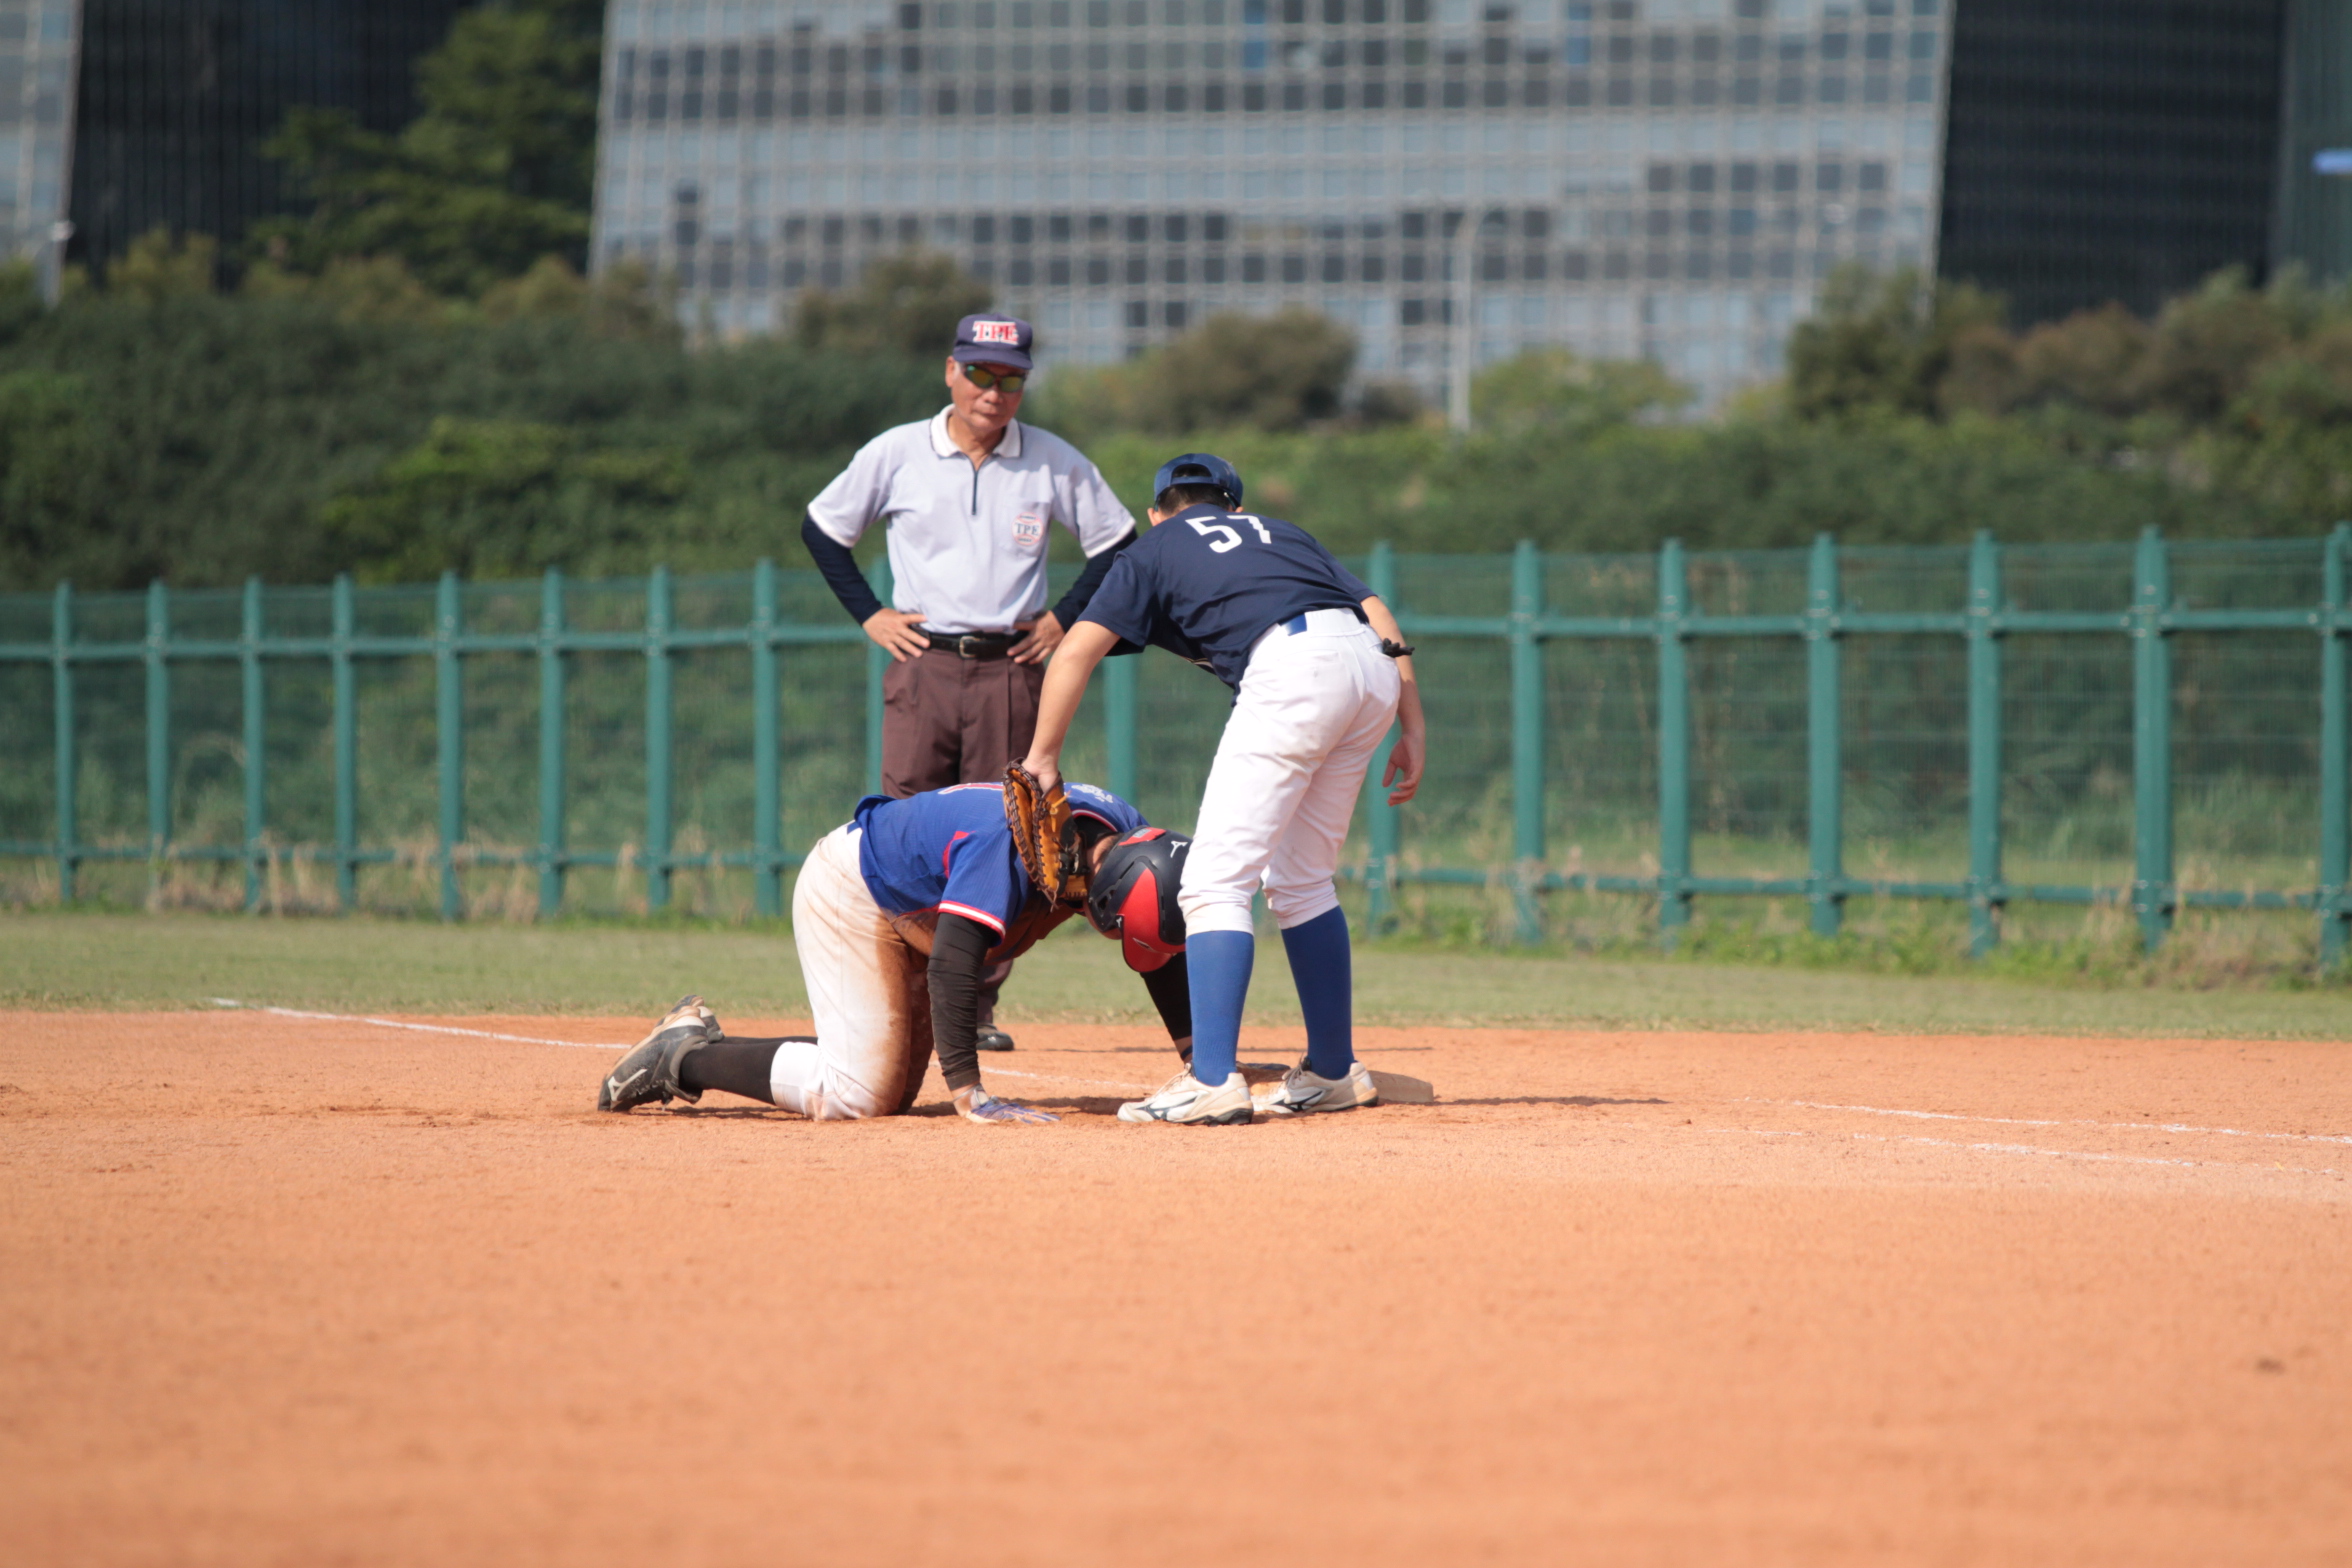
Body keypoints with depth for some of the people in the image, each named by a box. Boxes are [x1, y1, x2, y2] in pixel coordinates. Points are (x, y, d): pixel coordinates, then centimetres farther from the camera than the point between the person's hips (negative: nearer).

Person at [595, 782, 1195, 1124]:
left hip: (912, 918, 9)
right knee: (858, 1095, -18)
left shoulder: (1127, 838, -15)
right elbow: (952, 965, -45)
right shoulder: (1010, 844, -40)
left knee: (894, 1093, 10)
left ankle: (699, 1045, 18)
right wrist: (968, 1094, -48)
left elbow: (1164, 952, -2)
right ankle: (685, 1056, -2)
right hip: (848, 893, -9)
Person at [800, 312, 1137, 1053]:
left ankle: (978, 1005, 8)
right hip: (922, 662, -1)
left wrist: (1064, 619, 5)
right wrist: (868, 615, 5)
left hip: (1010, 668, 1)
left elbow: (1117, 542, 14)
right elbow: (823, 527, 13)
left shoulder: (1054, 462, 4)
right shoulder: (896, 455, 2)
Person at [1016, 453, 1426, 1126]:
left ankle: (1212, 1078, -18)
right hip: (1376, 669, 6)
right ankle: (1334, 1071, 22)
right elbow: (1378, 614, 21)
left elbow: (1079, 647, 8)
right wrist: (1412, 730, 18)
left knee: (1216, 881, -6)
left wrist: (1042, 758, 13)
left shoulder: (1154, 552, 23)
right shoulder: (1283, 533, 35)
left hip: (1292, 667, -6)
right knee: (1300, 882, 20)